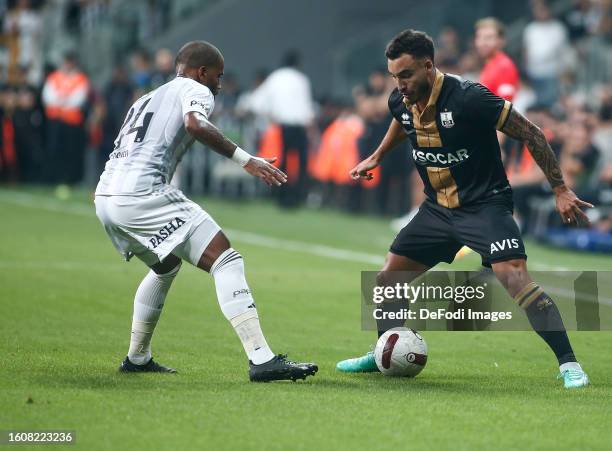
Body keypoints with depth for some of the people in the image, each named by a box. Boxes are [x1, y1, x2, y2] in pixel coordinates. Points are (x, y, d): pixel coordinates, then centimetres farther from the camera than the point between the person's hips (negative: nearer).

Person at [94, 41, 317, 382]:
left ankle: (138, 358, 36)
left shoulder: (147, 100, 32)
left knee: (166, 267, 33)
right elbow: (195, 124, -16)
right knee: (227, 261, -10)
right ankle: (262, 360, -23)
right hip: (143, 194, -9)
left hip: (106, 198, 9)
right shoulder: (195, 90, 7)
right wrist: (245, 159, -20)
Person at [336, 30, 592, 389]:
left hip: (485, 205, -7)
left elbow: (530, 134, -17)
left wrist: (560, 189, -17)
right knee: (388, 278, 9)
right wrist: (376, 157, 31)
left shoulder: (468, 97, -25)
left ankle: (569, 364, -22)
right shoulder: (401, 101, -5)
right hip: (438, 208, 7)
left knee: (514, 277, -26)